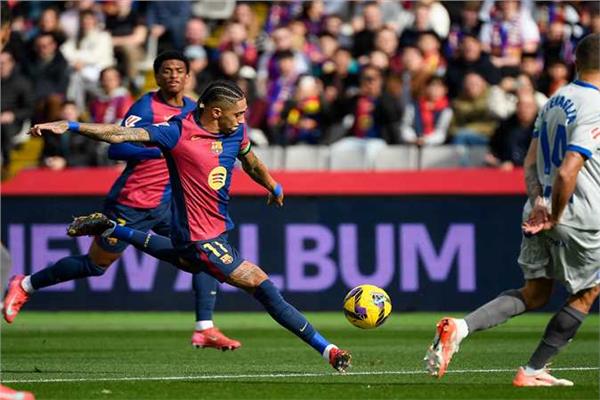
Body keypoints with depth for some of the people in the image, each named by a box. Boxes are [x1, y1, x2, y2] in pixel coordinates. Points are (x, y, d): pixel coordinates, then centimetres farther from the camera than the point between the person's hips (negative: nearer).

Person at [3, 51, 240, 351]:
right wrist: (163, 149, -32)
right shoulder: (146, 107, -17)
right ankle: (25, 286, 28)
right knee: (95, 265, 7)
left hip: (168, 203, 6)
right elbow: (116, 147, -28)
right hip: (131, 203, -6)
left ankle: (204, 330, -11)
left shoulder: (193, 110, 5)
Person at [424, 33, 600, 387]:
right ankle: (533, 371, 12)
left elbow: (531, 163, 10)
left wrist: (538, 200, 0)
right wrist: (555, 218, -13)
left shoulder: (554, 102, 11)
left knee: (534, 294, 14)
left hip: (539, 212, 8)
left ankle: (460, 327, -8)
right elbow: (567, 173, -25)